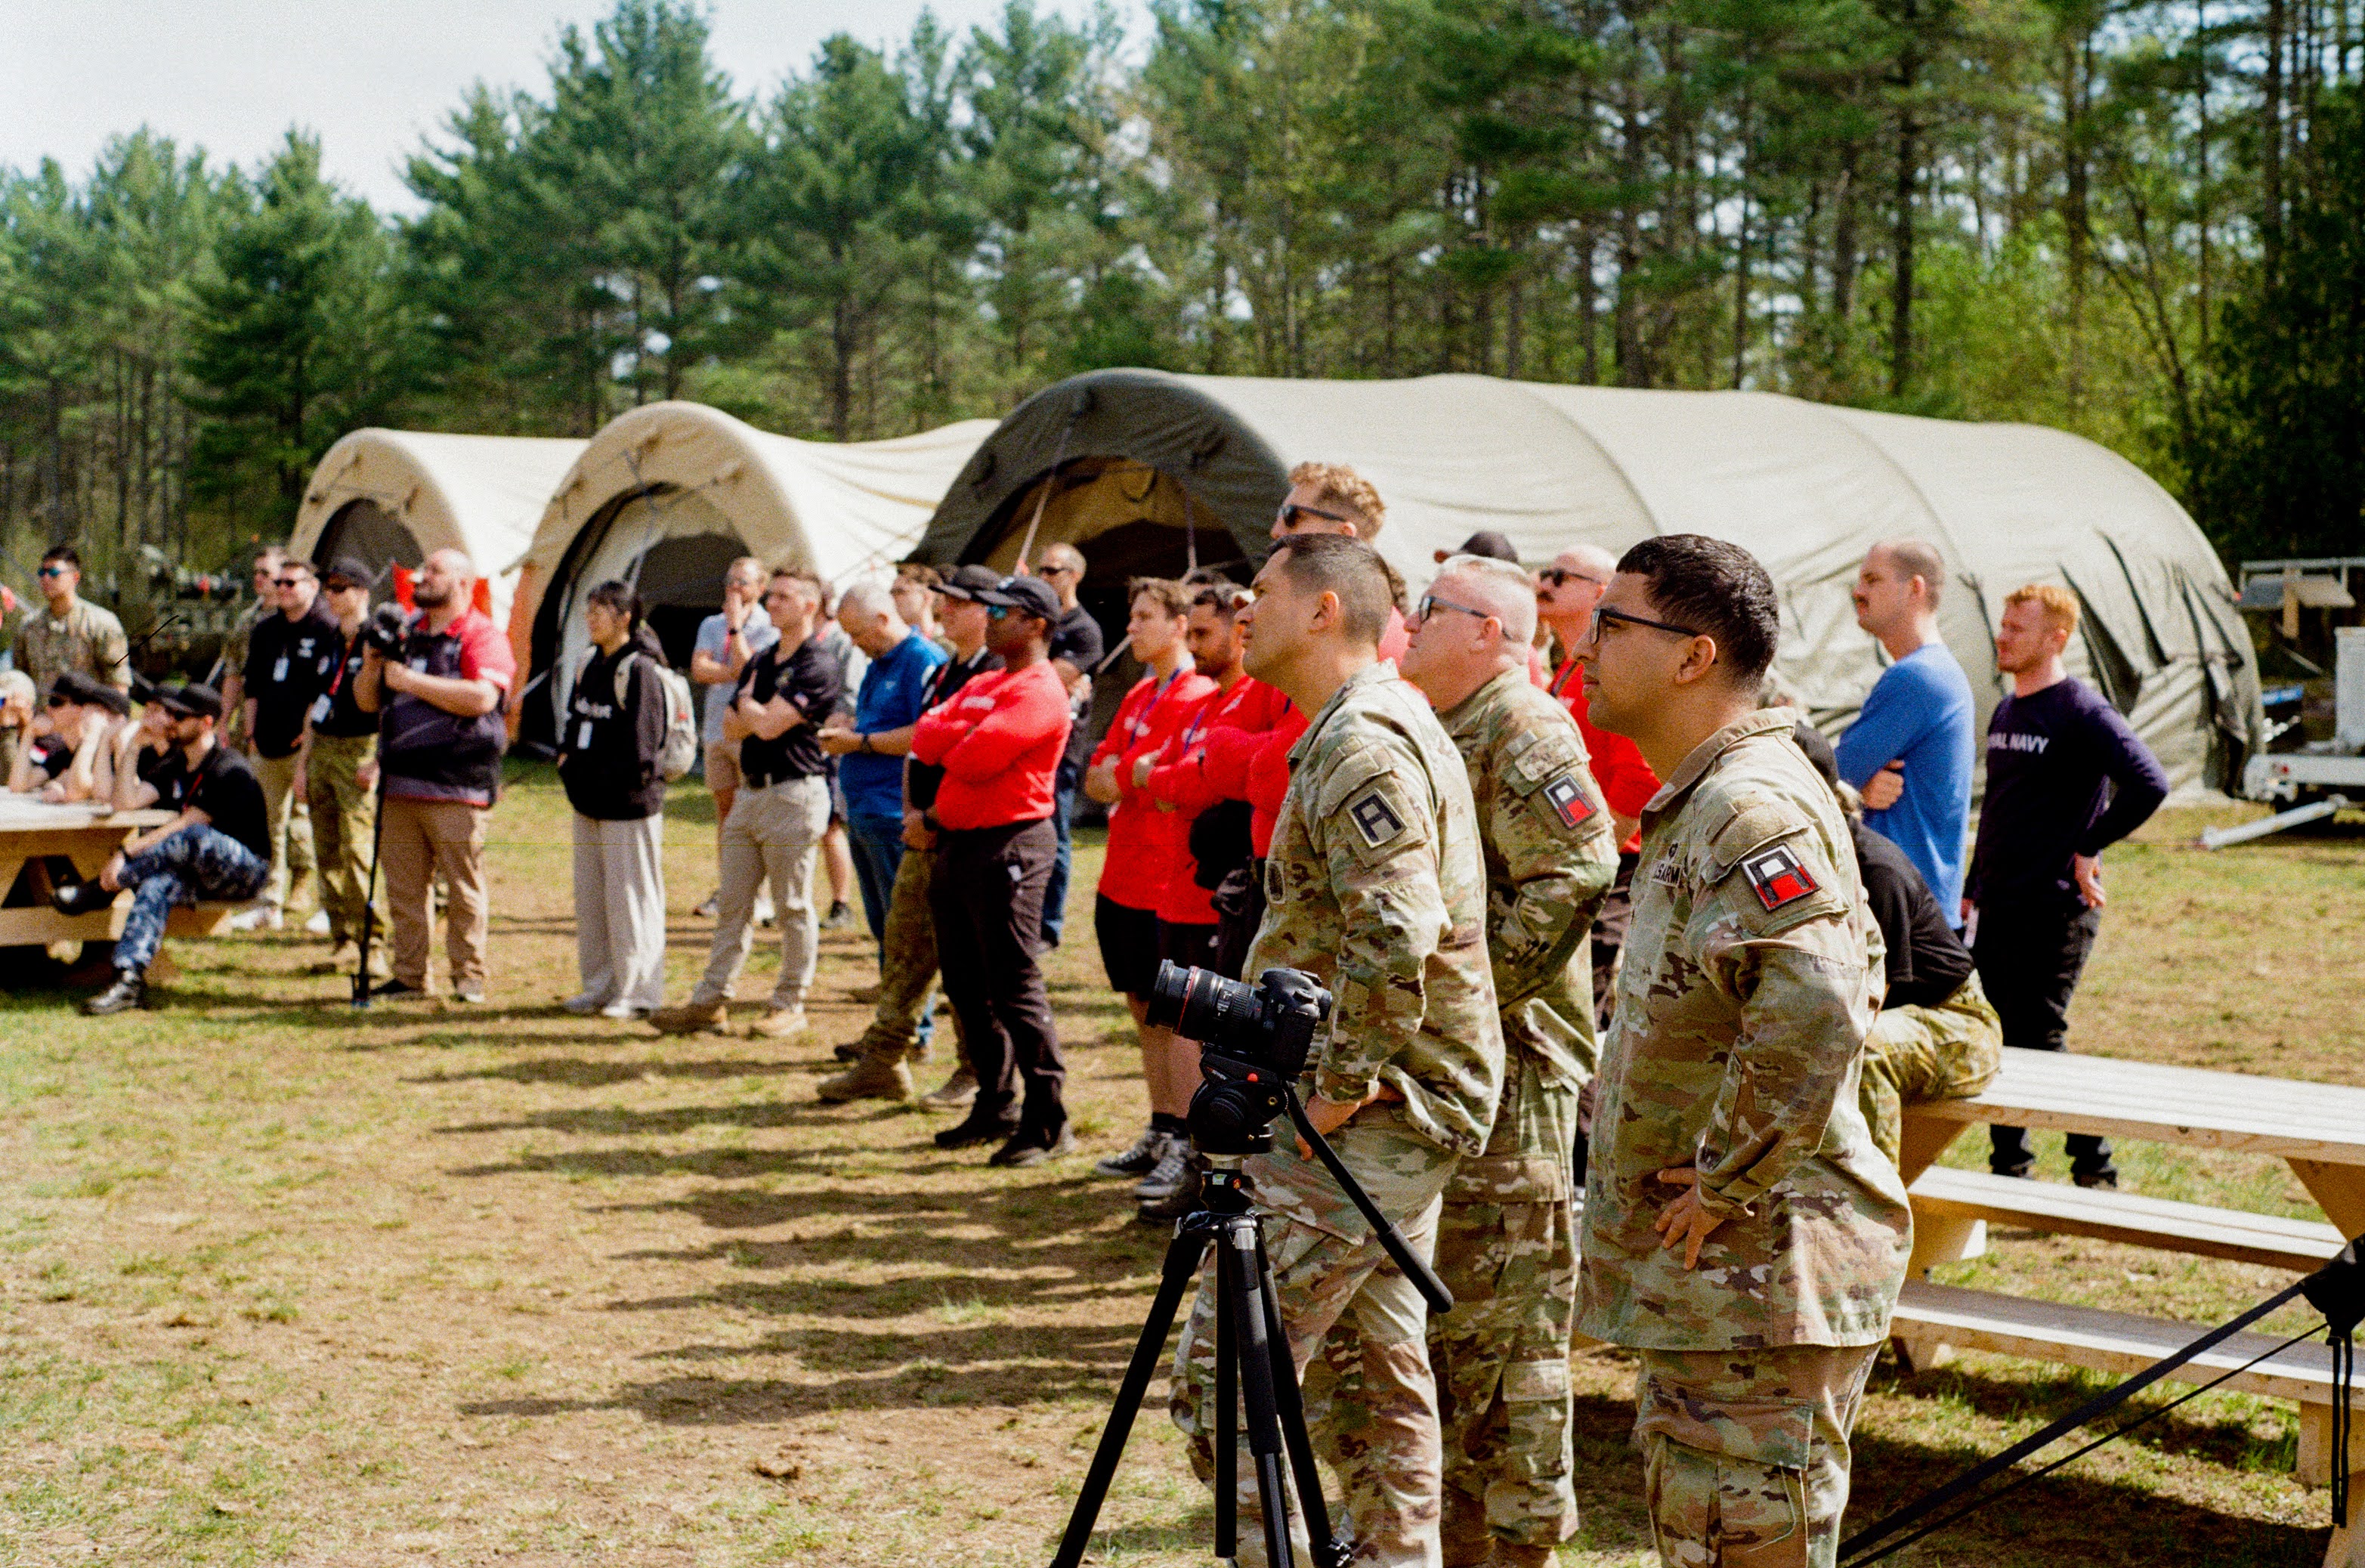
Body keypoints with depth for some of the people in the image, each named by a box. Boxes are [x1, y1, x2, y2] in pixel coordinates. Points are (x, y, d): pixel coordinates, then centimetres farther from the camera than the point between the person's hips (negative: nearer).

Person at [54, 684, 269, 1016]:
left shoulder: (230, 771, -15)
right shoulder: (176, 768, 14)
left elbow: (186, 827, -23)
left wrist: (128, 854, -28)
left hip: (246, 870, -7)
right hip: (198, 876, 7)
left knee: (192, 838, -38)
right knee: (158, 884, -29)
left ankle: (102, 890, -27)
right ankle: (129, 979, -45)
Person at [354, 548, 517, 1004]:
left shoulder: (482, 636, -2)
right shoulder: (405, 633, 19)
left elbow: (482, 697, -20)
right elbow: (366, 702, 23)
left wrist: (410, 679, -15)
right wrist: (372, 665, 1)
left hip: (456, 789, -7)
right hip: (400, 786, 7)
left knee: (463, 888, -4)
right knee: (403, 888, 7)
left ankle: (469, 978, 3)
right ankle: (409, 978, 13)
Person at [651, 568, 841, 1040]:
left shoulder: (816, 667, -11)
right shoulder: (760, 662, 17)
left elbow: (769, 725, -18)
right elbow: (731, 728, 14)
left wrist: (746, 702, 3)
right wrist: (755, 709, -5)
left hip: (793, 793, -8)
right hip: (749, 790, 8)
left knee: (793, 907, 0)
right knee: (732, 904, 8)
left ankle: (789, 1005, 9)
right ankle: (709, 1003, 10)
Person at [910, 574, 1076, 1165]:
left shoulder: (1039, 691, -12)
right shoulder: (983, 685, 19)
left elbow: (975, 759, -21)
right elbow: (927, 737, 6)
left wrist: (948, 742, -1)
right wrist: (968, 732, -12)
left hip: (1009, 844, -10)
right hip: (958, 844, 10)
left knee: (1015, 988, -8)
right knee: (967, 985, 14)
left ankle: (1048, 1122, -2)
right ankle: (995, 1107, 25)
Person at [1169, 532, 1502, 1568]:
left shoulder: (1362, 744, -18)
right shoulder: (1392, 724, 16)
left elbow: (1395, 939, -28)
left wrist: (1339, 1091, -20)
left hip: (1369, 1121, -11)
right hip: (1408, 1106, 11)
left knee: (1224, 1366, -9)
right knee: (1383, 1358, 16)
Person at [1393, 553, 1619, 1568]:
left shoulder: (1523, 729, -12)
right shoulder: (1440, 732, 18)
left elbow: (1576, 876, -25)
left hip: (1511, 1067, -10)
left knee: (1508, 1326, -3)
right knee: (1437, 1316, 15)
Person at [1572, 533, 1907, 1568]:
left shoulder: (1749, 808, -20)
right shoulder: (1700, 802, 15)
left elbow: (1815, 1015, -35)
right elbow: (1855, 968, 27)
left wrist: (1727, 1184, -23)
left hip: (1760, 1277, -11)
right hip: (1706, 1282, 11)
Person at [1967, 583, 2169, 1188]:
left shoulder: (2081, 713, -11)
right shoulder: (2005, 712, 14)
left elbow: (2149, 784, -21)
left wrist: (2088, 849, -15)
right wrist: (1972, 889, 20)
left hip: (2054, 910, -8)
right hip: (1997, 910, 8)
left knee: (2040, 1041, -5)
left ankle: (2095, 1170, 9)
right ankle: (2009, 1168, 21)